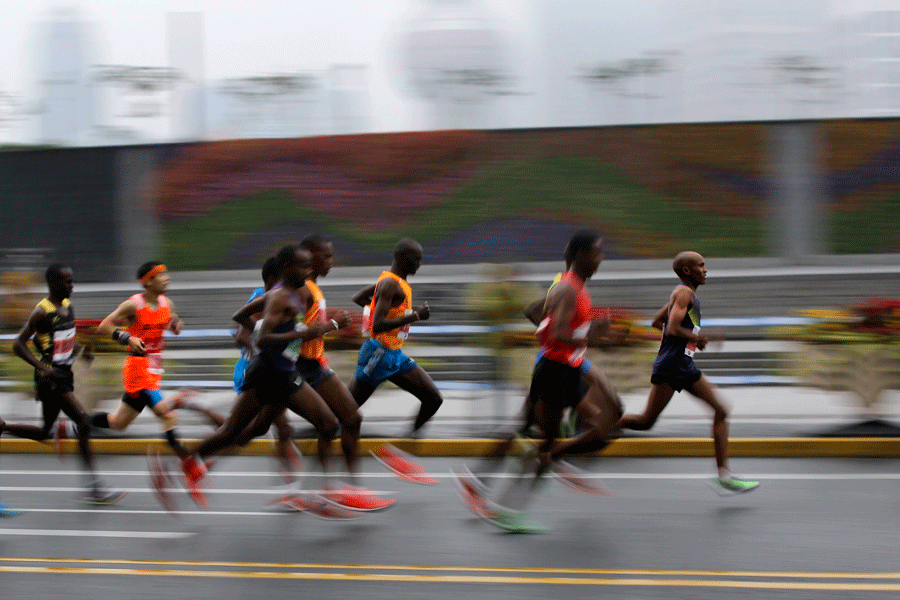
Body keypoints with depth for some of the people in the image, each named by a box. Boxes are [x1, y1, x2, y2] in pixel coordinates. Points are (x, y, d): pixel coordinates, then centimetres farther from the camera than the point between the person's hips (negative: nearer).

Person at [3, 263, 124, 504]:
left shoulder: (67, 306, 10)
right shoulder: (42, 311, -15)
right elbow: (19, 344, -16)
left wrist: (80, 350, 6)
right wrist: (42, 367, -24)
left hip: (64, 374, 9)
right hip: (50, 377, -9)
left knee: (44, 433, 10)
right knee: (83, 421, -14)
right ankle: (93, 487, -11)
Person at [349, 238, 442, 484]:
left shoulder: (396, 282, 12)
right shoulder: (390, 284, -18)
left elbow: (358, 297, 24)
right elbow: (378, 326, -27)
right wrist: (415, 316, -25)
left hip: (395, 356, 10)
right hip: (379, 354, -10)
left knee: (433, 399, 1)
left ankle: (404, 447, 4)